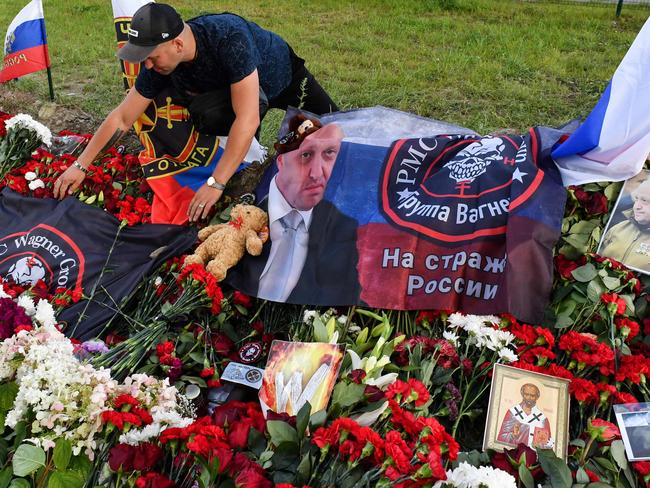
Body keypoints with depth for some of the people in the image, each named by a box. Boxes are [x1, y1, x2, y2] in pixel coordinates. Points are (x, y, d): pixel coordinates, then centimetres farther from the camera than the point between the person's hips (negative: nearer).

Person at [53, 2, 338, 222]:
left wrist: (216, 184, -49)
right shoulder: (158, 66, -28)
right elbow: (121, 119, -18)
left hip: (285, 78, -4)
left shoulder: (229, 37, -47)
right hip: (229, 89, 4)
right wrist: (80, 166, -21)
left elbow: (247, 119, -50)